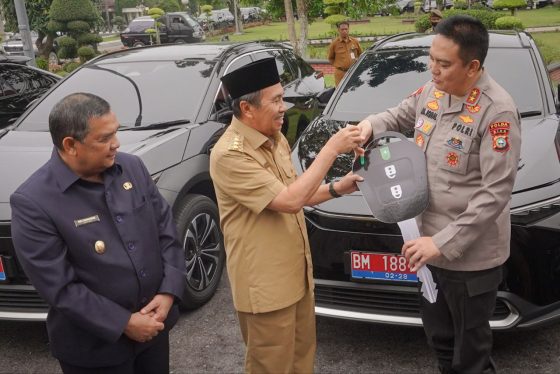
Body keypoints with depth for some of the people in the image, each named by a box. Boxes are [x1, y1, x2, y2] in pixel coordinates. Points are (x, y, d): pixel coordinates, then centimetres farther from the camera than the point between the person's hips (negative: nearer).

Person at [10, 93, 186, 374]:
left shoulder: (132, 166, -2)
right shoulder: (33, 202, -18)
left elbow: (166, 230, 3)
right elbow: (60, 287, -19)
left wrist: (169, 292, -8)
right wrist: (124, 323, -17)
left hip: (154, 322, 5)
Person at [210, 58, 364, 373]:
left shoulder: (276, 139, 6)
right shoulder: (229, 154, -23)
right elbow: (289, 201, -27)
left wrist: (338, 188, 0)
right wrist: (332, 148, -23)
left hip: (297, 272, 8)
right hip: (265, 286, -8)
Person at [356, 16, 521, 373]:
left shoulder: (497, 111, -24)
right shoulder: (432, 91, 0)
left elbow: (496, 193, -26)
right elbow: (400, 115, 20)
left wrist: (444, 242, -28)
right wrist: (371, 123, -4)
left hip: (470, 254, -8)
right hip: (432, 239, 8)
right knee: (438, 333, 26)